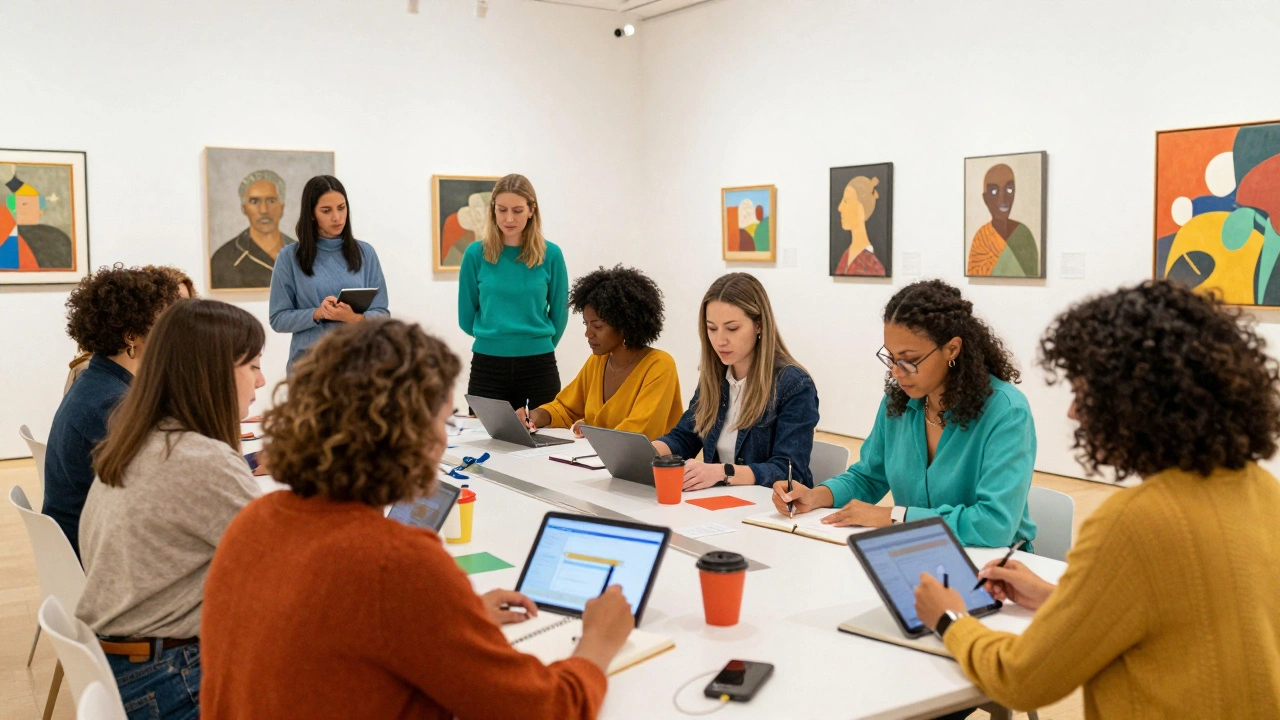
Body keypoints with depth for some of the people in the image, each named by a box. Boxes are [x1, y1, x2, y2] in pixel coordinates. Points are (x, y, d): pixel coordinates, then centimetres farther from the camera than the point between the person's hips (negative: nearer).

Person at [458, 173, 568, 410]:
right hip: (487, 366, 0)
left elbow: (559, 313, 9)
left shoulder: (551, 254, -1)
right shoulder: (476, 254, -2)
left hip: (539, 366, 0)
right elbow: (466, 316, 8)